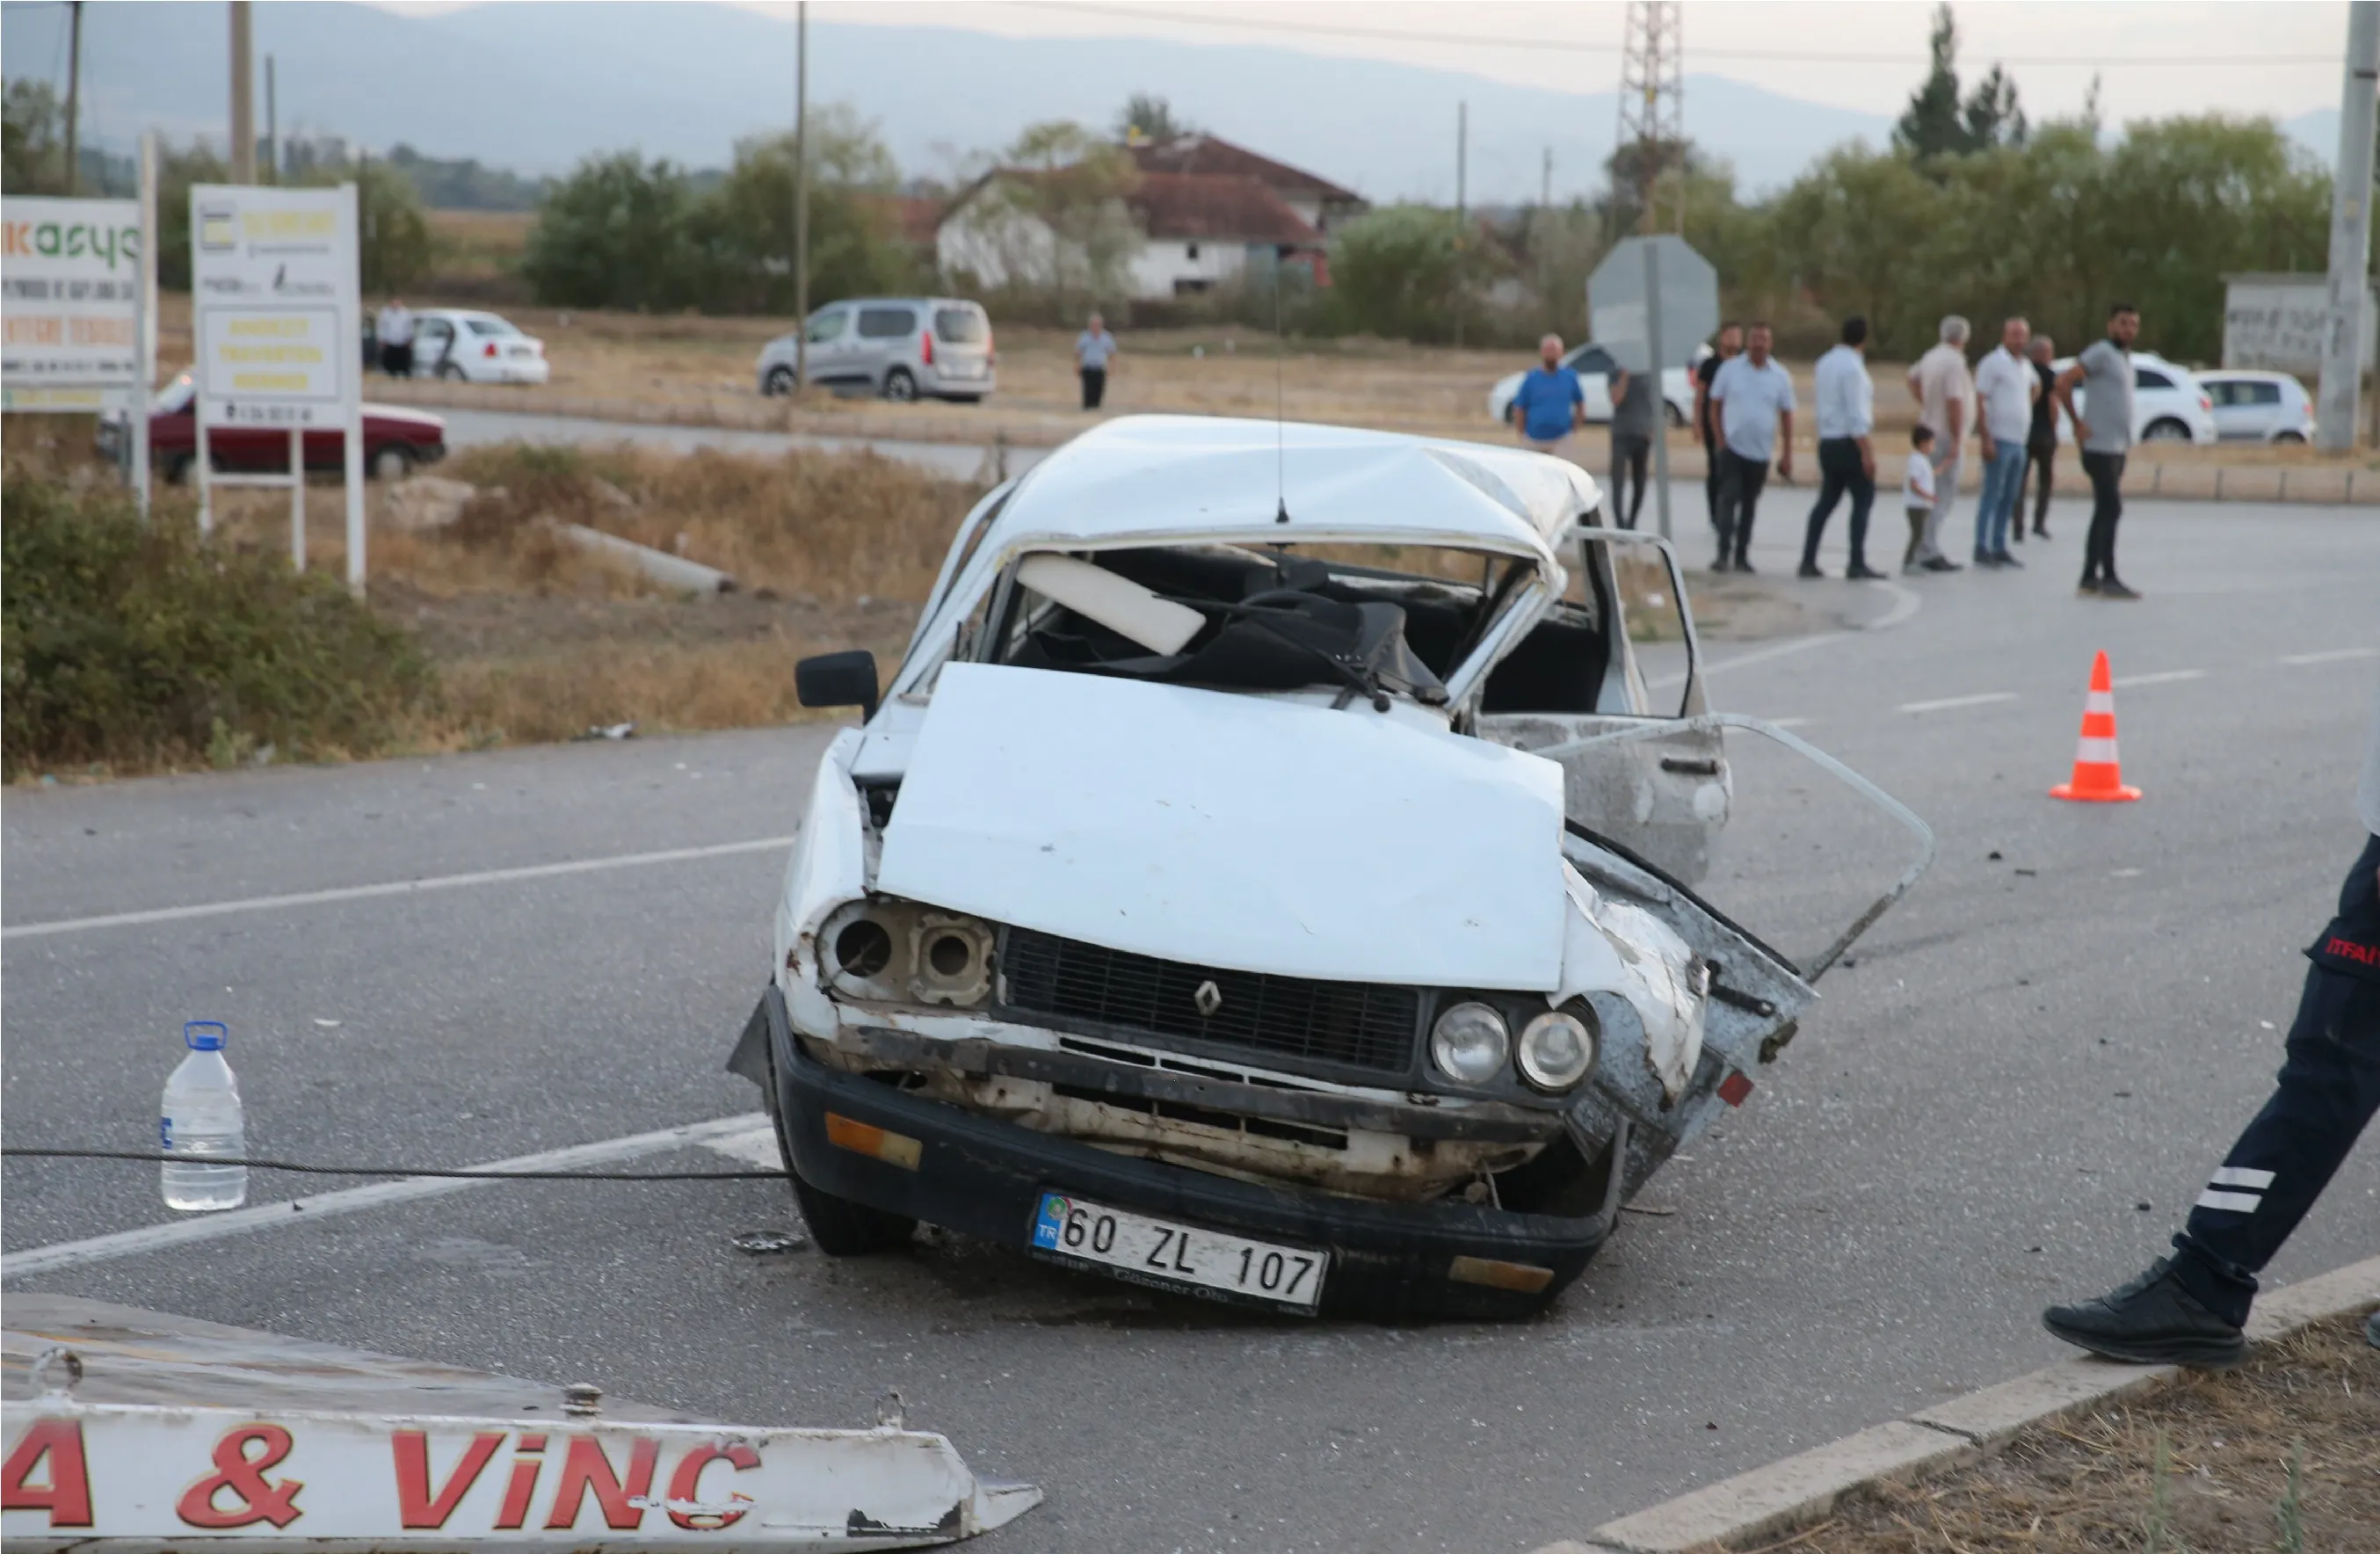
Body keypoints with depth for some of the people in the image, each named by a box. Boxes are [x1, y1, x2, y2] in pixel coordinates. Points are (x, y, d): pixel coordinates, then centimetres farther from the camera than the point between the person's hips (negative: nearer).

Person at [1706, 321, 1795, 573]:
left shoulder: (1780, 376, 1)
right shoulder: (1730, 369, -2)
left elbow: (1786, 415, 5)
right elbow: (1715, 404, 4)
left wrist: (1787, 454, 2)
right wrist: (1720, 439, -5)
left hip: (1761, 451, 2)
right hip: (1733, 448, -2)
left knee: (1749, 505, 9)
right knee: (1729, 499, -11)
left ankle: (1741, 555, 17)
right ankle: (1723, 554, -11)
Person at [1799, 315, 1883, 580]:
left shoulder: (1825, 362, 9)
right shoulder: (1852, 367, -15)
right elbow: (1856, 415, -19)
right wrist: (1867, 452, -19)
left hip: (1827, 441, 8)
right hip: (1849, 443, -8)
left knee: (1827, 501, 12)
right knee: (1863, 499, -1)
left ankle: (1808, 561, 8)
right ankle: (1857, 563, -4)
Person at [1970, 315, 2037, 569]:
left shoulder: (2025, 365, 15)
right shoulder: (1993, 363, -9)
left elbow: (2035, 386, 38)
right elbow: (1980, 402, -14)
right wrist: (1986, 438, -21)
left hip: (2019, 441, 8)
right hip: (1999, 440, -8)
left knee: (2010, 498, 9)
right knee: (1991, 495, -7)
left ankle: (1999, 548, 15)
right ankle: (1981, 549, -5)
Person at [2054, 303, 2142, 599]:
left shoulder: (2124, 358, 18)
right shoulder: (2102, 353, -10)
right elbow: (2063, 381, -19)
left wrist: (2125, 443, 17)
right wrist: (2078, 425, -17)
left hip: (2117, 448, 9)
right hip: (2100, 446, -9)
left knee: (2105, 513, 9)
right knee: (2110, 510, -11)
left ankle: (2090, 579, 12)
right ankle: (2108, 579, -10)